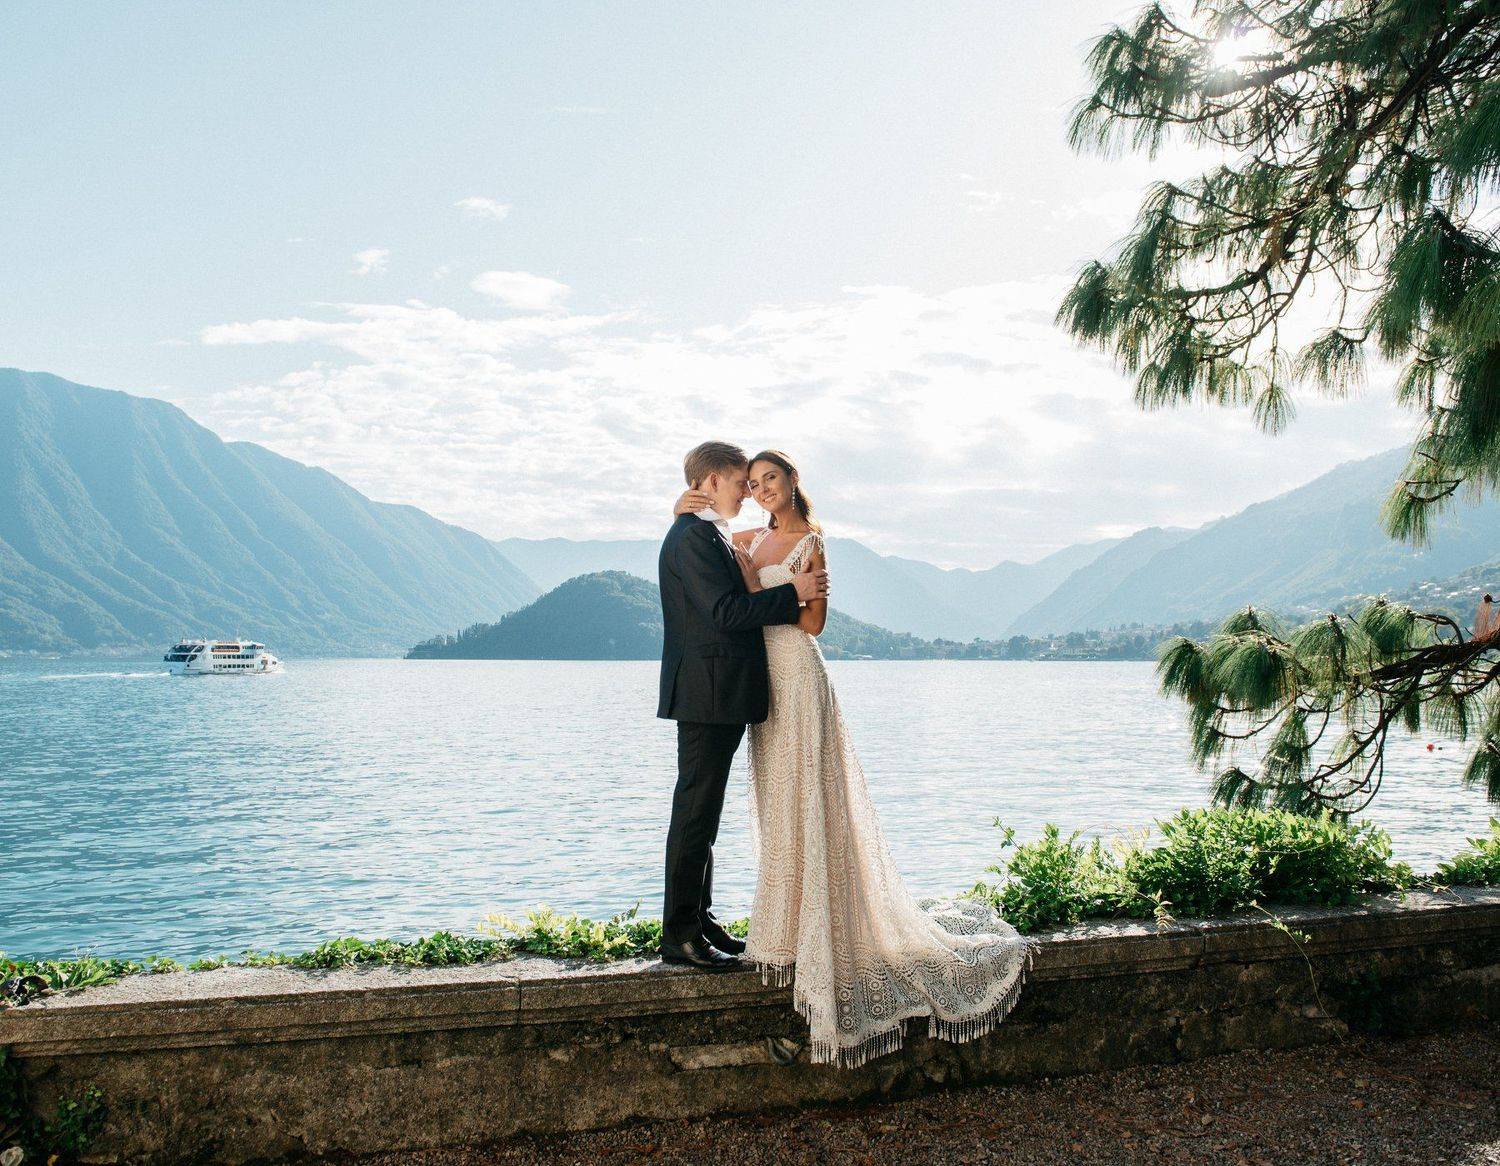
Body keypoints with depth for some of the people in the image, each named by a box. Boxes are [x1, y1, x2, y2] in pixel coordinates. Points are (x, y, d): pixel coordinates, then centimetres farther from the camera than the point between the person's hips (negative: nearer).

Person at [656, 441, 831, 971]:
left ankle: (700, 921, 24)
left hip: (721, 696, 11)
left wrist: (794, 594, 14)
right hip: (707, 694, -11)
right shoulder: (692, 536, -14)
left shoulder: (710, 535, 20)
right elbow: (726, 612, -22)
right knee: (695, 813, -5)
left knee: (703, 813, 15)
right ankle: (680, 935, 2)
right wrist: (794, 592, -15)